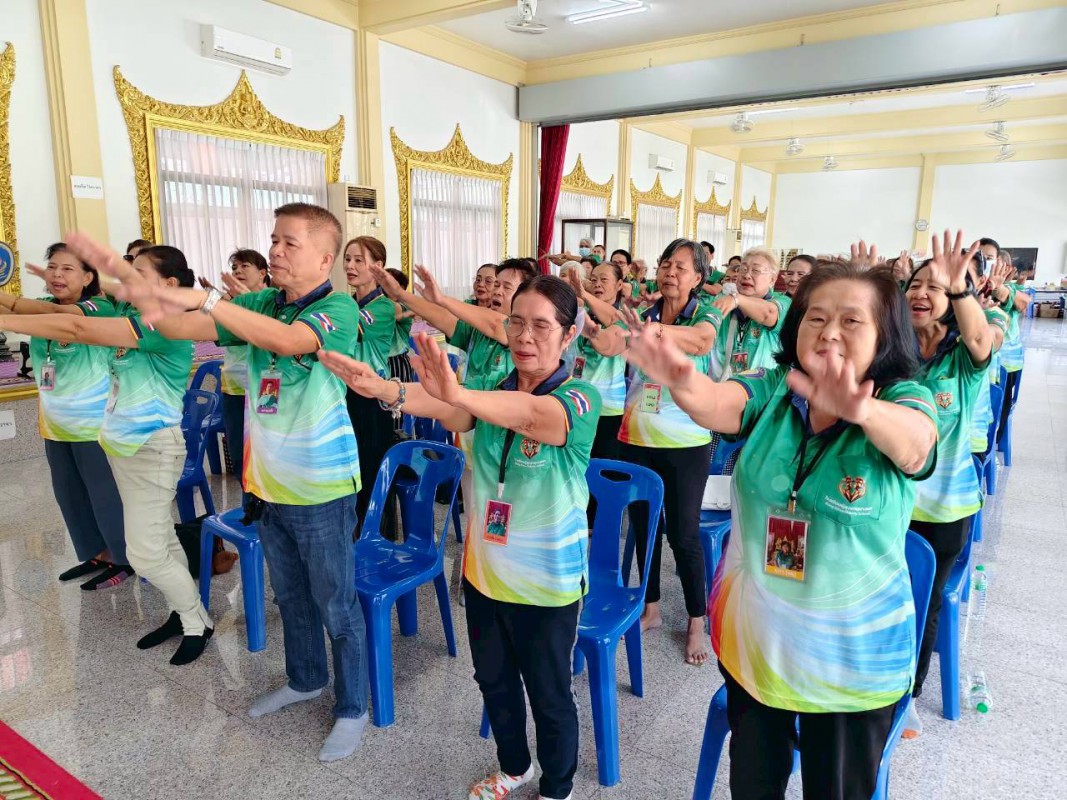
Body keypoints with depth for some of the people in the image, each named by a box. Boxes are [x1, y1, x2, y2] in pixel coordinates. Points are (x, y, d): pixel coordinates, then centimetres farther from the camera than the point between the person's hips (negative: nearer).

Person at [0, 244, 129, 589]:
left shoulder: (98, 307, -17)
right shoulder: (42, 308, 6)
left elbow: (60, 314, -34)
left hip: (94, 423, -7)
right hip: (55, 424, 8)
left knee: (104, 493, 4)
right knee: (68, 495, 17)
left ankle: (123, 558, 20)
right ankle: (96, 554, 33)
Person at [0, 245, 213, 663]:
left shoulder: (165, 324, -22)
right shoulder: (130, 313, 6)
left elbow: (77, 329, -29)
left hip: (152, 448, -9)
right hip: (123, 443, 9)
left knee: (145, 553, -1)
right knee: (160, 539, 16)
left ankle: (199, 622, 18)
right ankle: (183, 613, 31)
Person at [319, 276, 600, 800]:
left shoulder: (581, 399, -17)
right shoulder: (492, 393, -1)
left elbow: (534, 414, -40)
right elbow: (448, 410, -23)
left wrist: (458, 394, -60)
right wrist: (386, 390, -45)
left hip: (546, 581, -5)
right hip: (483, 568, 5)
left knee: (549, 695, 14)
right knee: (493, 680, 24)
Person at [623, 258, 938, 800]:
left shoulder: (905, 401, -11)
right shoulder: (771, 390, -6)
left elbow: (914, 439, -35)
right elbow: (718, 404, -27)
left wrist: (861, 410, -58)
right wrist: (684, 382, -50)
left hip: (853, 650, -2)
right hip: (749, 634, 2)